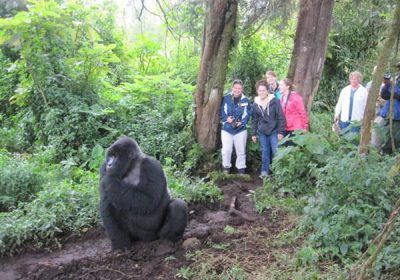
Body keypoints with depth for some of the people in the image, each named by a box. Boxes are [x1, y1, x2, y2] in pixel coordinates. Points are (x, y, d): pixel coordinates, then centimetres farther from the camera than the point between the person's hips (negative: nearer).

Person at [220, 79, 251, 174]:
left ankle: (241, 169, 25)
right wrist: (226, 118, -17)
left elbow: (249, 113, 1)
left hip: (241, 129, 1)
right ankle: (226, 167, 19)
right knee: (226, 150, -1)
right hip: (227, 128, -1)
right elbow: (221, 111, 0)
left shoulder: (245, 100, -3)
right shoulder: (226, 98, -6)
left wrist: (242, 122, -14)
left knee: (241, 150, 10)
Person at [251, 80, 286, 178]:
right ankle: (265, 171, 19)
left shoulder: (274, 101, -9)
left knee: (276, 152, -3)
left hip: (274, 131, -3)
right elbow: (255, 120, 12)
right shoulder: (255, 103, 4)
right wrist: (253, 133, 10)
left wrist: (281, 132, -11)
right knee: (264, 152, 10)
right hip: (262, 133, 4)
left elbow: (281, 117, -8)